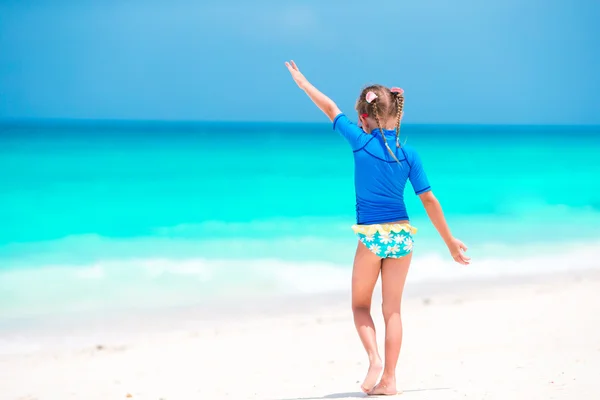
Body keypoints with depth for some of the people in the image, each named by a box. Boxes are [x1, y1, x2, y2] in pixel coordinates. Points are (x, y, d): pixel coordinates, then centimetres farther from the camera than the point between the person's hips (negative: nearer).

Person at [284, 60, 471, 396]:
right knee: (392, 309, 9)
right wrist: (450, 240, 9)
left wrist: (302, 81, 21)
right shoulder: (408, 154, 0)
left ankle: (374, 357, -9)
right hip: (402, 234, 3)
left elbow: (331, 109, 6)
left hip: (372, 235, -3)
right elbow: (429, 200, 1)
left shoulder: (362, 141, -6)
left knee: (360, 304, 14)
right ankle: (389, 379, 7)